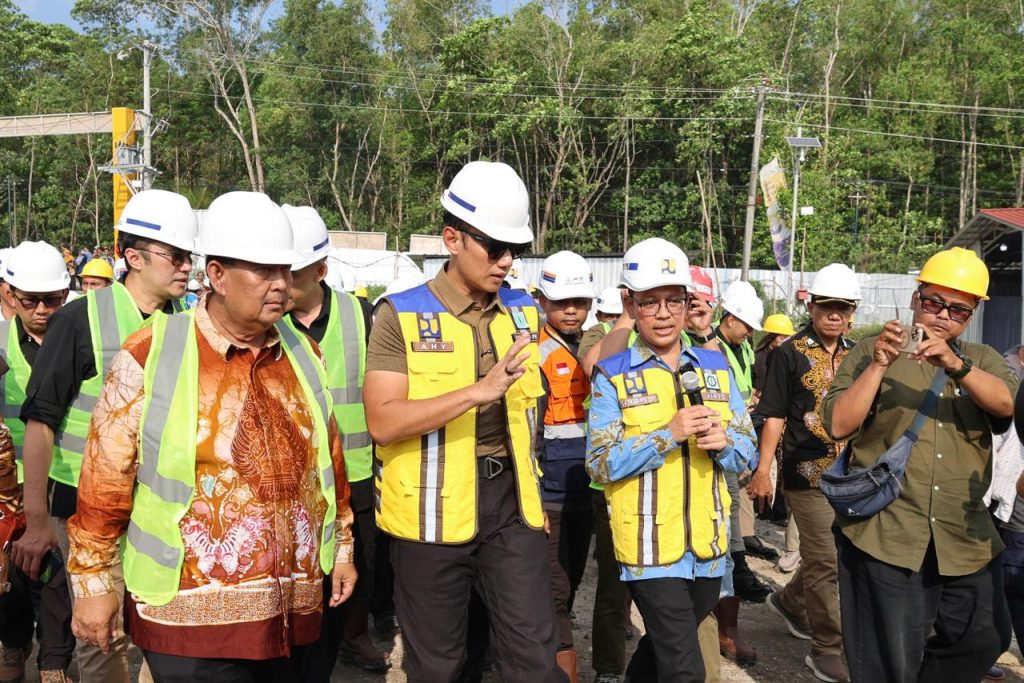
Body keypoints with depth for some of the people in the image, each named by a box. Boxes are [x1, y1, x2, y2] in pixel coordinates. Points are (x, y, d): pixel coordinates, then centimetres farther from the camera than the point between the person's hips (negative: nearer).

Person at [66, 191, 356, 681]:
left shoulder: (304, 355, 5)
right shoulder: (150, 356, -9)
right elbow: (105, 479, -6)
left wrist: (341, 546, 15)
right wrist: (93, 582, -3)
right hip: (192, 614, -4)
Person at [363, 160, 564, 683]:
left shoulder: (522, 311, 7)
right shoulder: (401, 315, -9)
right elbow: (383, 421, -20)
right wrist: (479, 390, -28)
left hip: (511, 502, 3)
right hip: (433, 508, -3)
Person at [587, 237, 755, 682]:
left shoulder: (716, 367, 6)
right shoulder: (612, 375, -7)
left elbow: (747, 451, 8)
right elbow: (601, 465, -12)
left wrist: (724, 441, -15)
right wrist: (668, 434, -22)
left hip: (708, 541, 5)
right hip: (650, 544, -5)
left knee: (665, 643, 24)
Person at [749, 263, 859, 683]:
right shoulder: (790, 354, -7)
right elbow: (774, 416, -9)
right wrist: (762, 471, -13)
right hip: (808, 474, -6)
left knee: (843, 554, 16)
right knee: (826, 561, -2)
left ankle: (789, 601, 40)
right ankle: (828, 649, 13)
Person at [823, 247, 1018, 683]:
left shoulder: (983, 360, 12)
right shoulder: (871, 352, 1)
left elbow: (1008, 403, -11)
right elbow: (838, 426, -10)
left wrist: (955, 365, -28)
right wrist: (879, 364, -20)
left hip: (964, 541, 4)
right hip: (885, 536, -4)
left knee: (976, 648, 15)